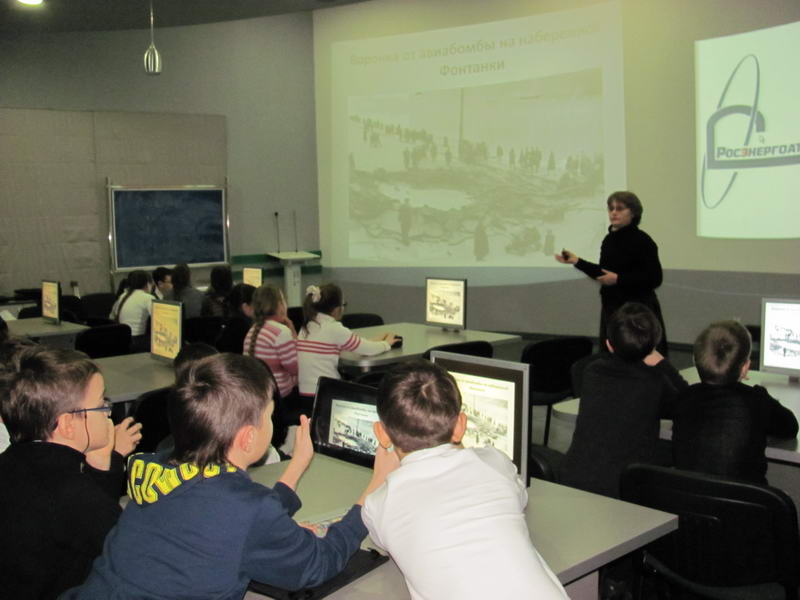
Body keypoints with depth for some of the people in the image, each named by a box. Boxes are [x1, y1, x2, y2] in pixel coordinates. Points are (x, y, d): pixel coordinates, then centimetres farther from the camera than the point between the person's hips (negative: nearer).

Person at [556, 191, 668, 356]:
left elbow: (654, 278, -16)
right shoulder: (609, 240, 9)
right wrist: (577, 261, 11)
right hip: (611, 309, 7)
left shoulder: (642, 241, -11)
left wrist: (618, 279, -19)